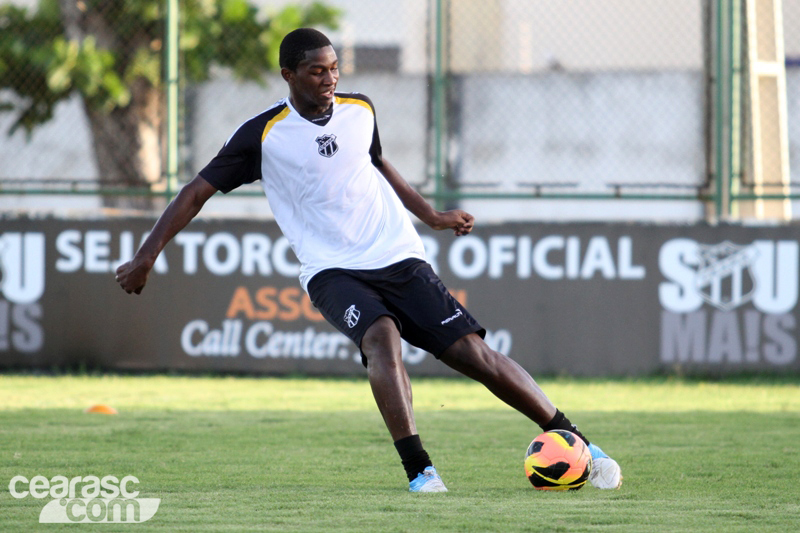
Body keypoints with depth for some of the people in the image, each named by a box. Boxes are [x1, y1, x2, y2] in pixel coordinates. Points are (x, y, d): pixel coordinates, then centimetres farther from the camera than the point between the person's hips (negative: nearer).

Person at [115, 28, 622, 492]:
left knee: (474, 353, -7)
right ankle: (418, 469, -37)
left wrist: (432, 216, 27)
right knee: (382, 337, -34)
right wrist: (147, 256, -5)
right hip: (333, 271, -3)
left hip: (400, 259, 3)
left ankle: (572, 439, 3)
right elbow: (200, 190, -1)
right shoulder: (264, 134, -6)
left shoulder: (360, 111, 7)